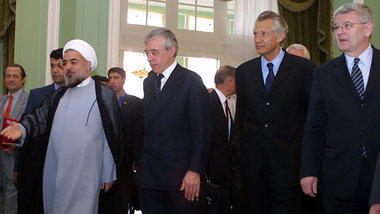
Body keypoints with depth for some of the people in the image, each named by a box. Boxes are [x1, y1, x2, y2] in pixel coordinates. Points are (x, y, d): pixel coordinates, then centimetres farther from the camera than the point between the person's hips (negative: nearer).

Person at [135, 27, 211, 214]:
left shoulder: (191, 81, -6)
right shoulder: (148, 82, 14)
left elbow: (201, 130, -10)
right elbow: (145, 124, 14)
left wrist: (195, 170, -15)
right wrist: (138, 160, 6)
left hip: (178, 175, -5)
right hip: (147, 174, 6)